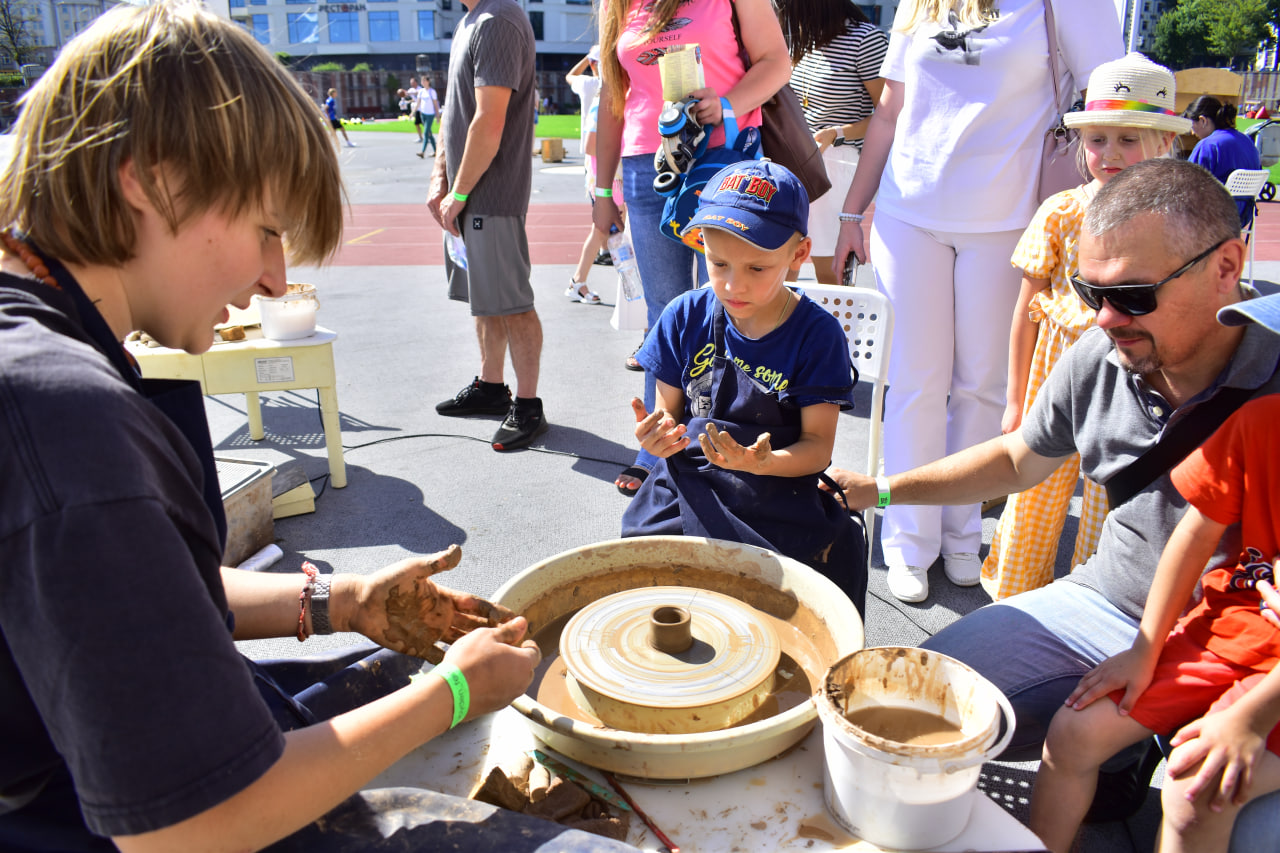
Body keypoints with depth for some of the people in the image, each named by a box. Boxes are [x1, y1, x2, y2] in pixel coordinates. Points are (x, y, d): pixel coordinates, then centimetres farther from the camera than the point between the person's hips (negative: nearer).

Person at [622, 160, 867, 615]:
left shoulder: (817, 334, -6)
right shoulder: (686, 317, 3)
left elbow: (819, 445, -5)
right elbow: (669, 411, 9)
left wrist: (765, 463, -26)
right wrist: (657, 434, -15)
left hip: (779, 507, -2)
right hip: (687, 497, 3)